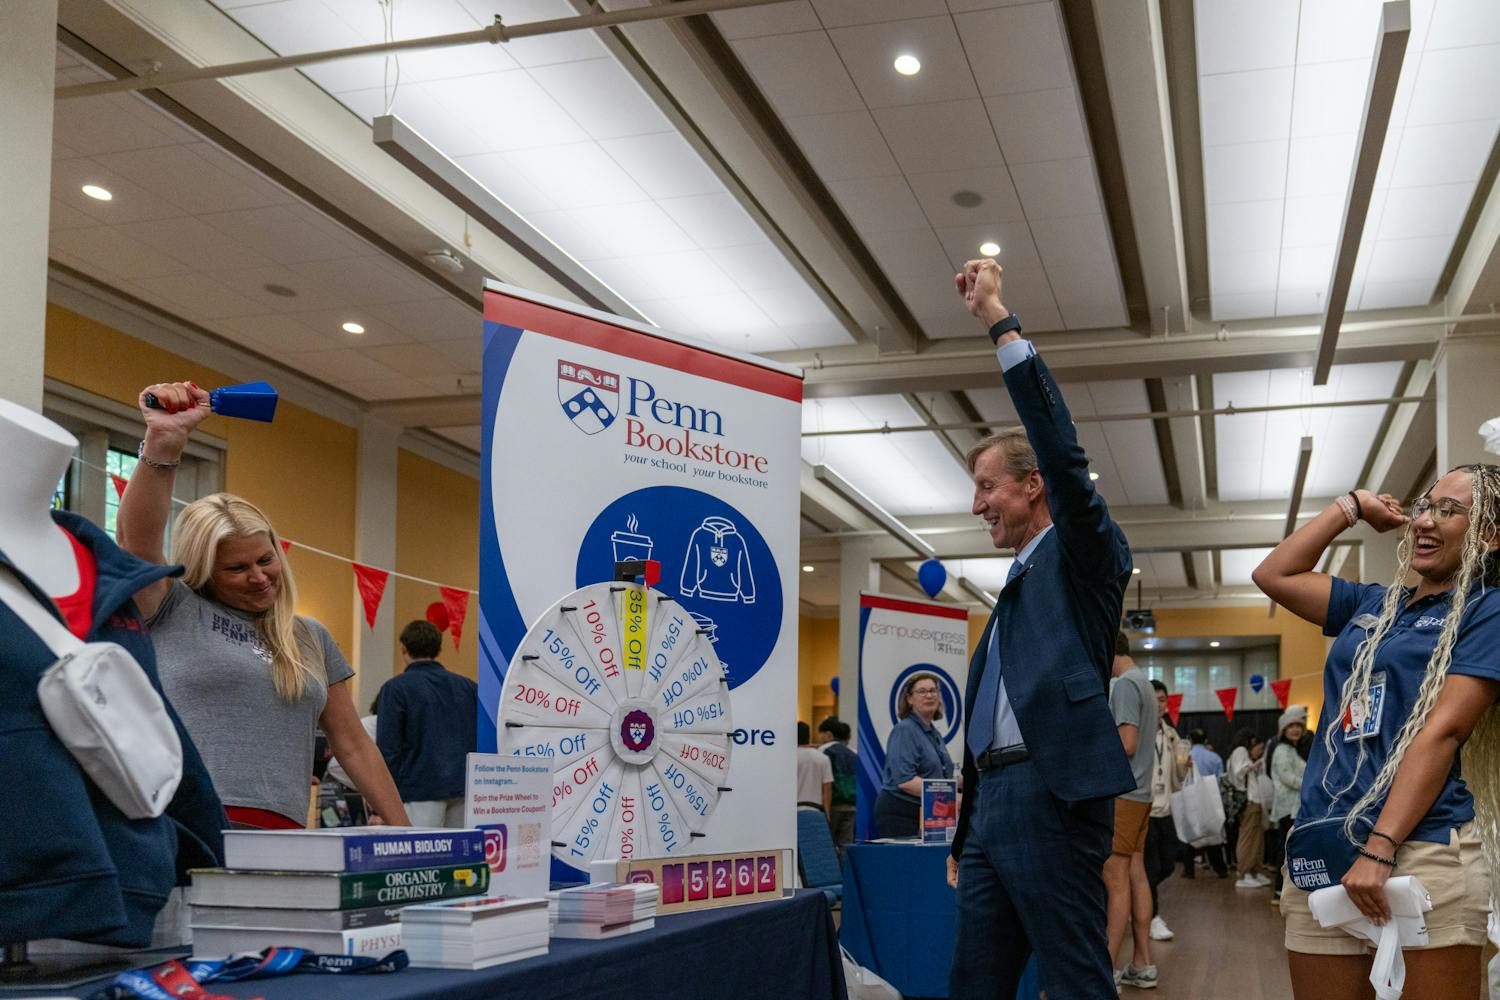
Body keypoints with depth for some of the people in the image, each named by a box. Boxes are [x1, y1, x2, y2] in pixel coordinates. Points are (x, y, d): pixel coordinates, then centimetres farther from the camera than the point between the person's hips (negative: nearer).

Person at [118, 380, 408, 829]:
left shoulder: (311, 639, 20)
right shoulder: (173, 612, 10)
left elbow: (353, 745, 21)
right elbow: (137, 538, -8)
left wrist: (403, 835, 17)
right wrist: (163, 442, -20)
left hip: (280, 837, 4)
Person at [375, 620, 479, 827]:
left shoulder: (396, 688, -1)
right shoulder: (468, 686, 14)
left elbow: (388, 749, -6)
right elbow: (482, 741, 14)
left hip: (421, 789, -5)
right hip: (464, 788, 5)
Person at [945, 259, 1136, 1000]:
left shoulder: (1085, 556, 3)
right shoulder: (1017, 586, 24)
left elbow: (1061, 449, -14)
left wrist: (998, 321, -12)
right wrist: (963, 837, 23)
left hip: (1049, 794, -9)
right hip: (993, 798, 9)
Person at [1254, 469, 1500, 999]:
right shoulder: (1373, 604, 18)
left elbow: (1442, 732, -10)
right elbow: (1273, 575, 20)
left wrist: (1379, 849, -18)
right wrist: (1352, 506, 19)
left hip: (1422, 846, -5)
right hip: (1319, 852, 6)